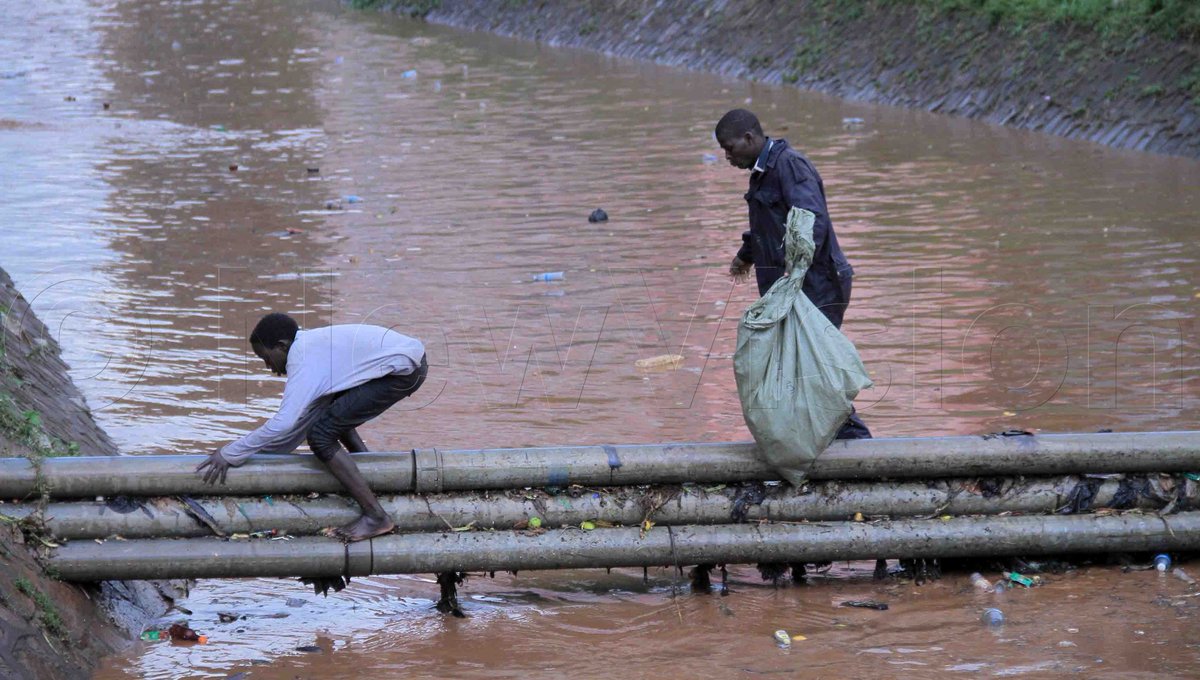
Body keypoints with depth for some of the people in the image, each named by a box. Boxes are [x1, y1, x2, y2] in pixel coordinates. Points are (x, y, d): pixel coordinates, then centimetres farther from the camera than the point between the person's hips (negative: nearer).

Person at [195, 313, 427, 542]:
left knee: (321, 436, -10)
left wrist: (230, 454, -16)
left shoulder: (304, 359, -15)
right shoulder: (312, 344, 15)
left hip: (405, 371, -10)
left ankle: (375, 516, -9)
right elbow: (302, 417, 20)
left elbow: (284, 424, -22)